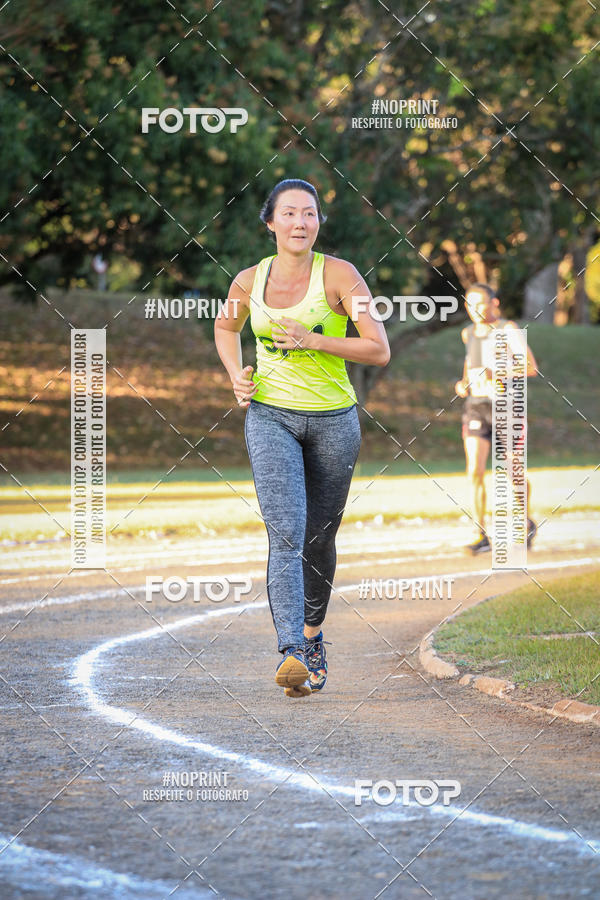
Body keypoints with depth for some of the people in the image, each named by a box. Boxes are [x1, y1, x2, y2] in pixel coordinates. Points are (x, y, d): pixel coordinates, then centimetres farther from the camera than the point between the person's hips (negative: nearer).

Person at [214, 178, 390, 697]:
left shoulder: (339, 275, -9)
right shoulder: (250, 281, 1)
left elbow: (379, 351, -12)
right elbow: (225, 327, 23)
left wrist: (311, 339, -21)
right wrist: (237, 377, 5)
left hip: (333, 419, 0)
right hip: (270, 416, 0)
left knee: (319, 539, 12)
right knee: (285, 534, -17)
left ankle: (313, 635, 37)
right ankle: (293, 654, -26)